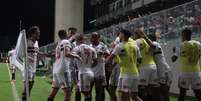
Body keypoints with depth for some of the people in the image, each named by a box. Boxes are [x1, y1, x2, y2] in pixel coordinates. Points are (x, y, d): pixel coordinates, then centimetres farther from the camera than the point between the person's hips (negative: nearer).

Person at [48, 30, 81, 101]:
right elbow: (67, 54, -19)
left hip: (55, 69, 8)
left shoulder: (58, 44, 21)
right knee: (67, 92, -8)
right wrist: (76, 56, -5)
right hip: (63, 69, -8)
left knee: (54, 90, 15)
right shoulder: (66, 42, -3)